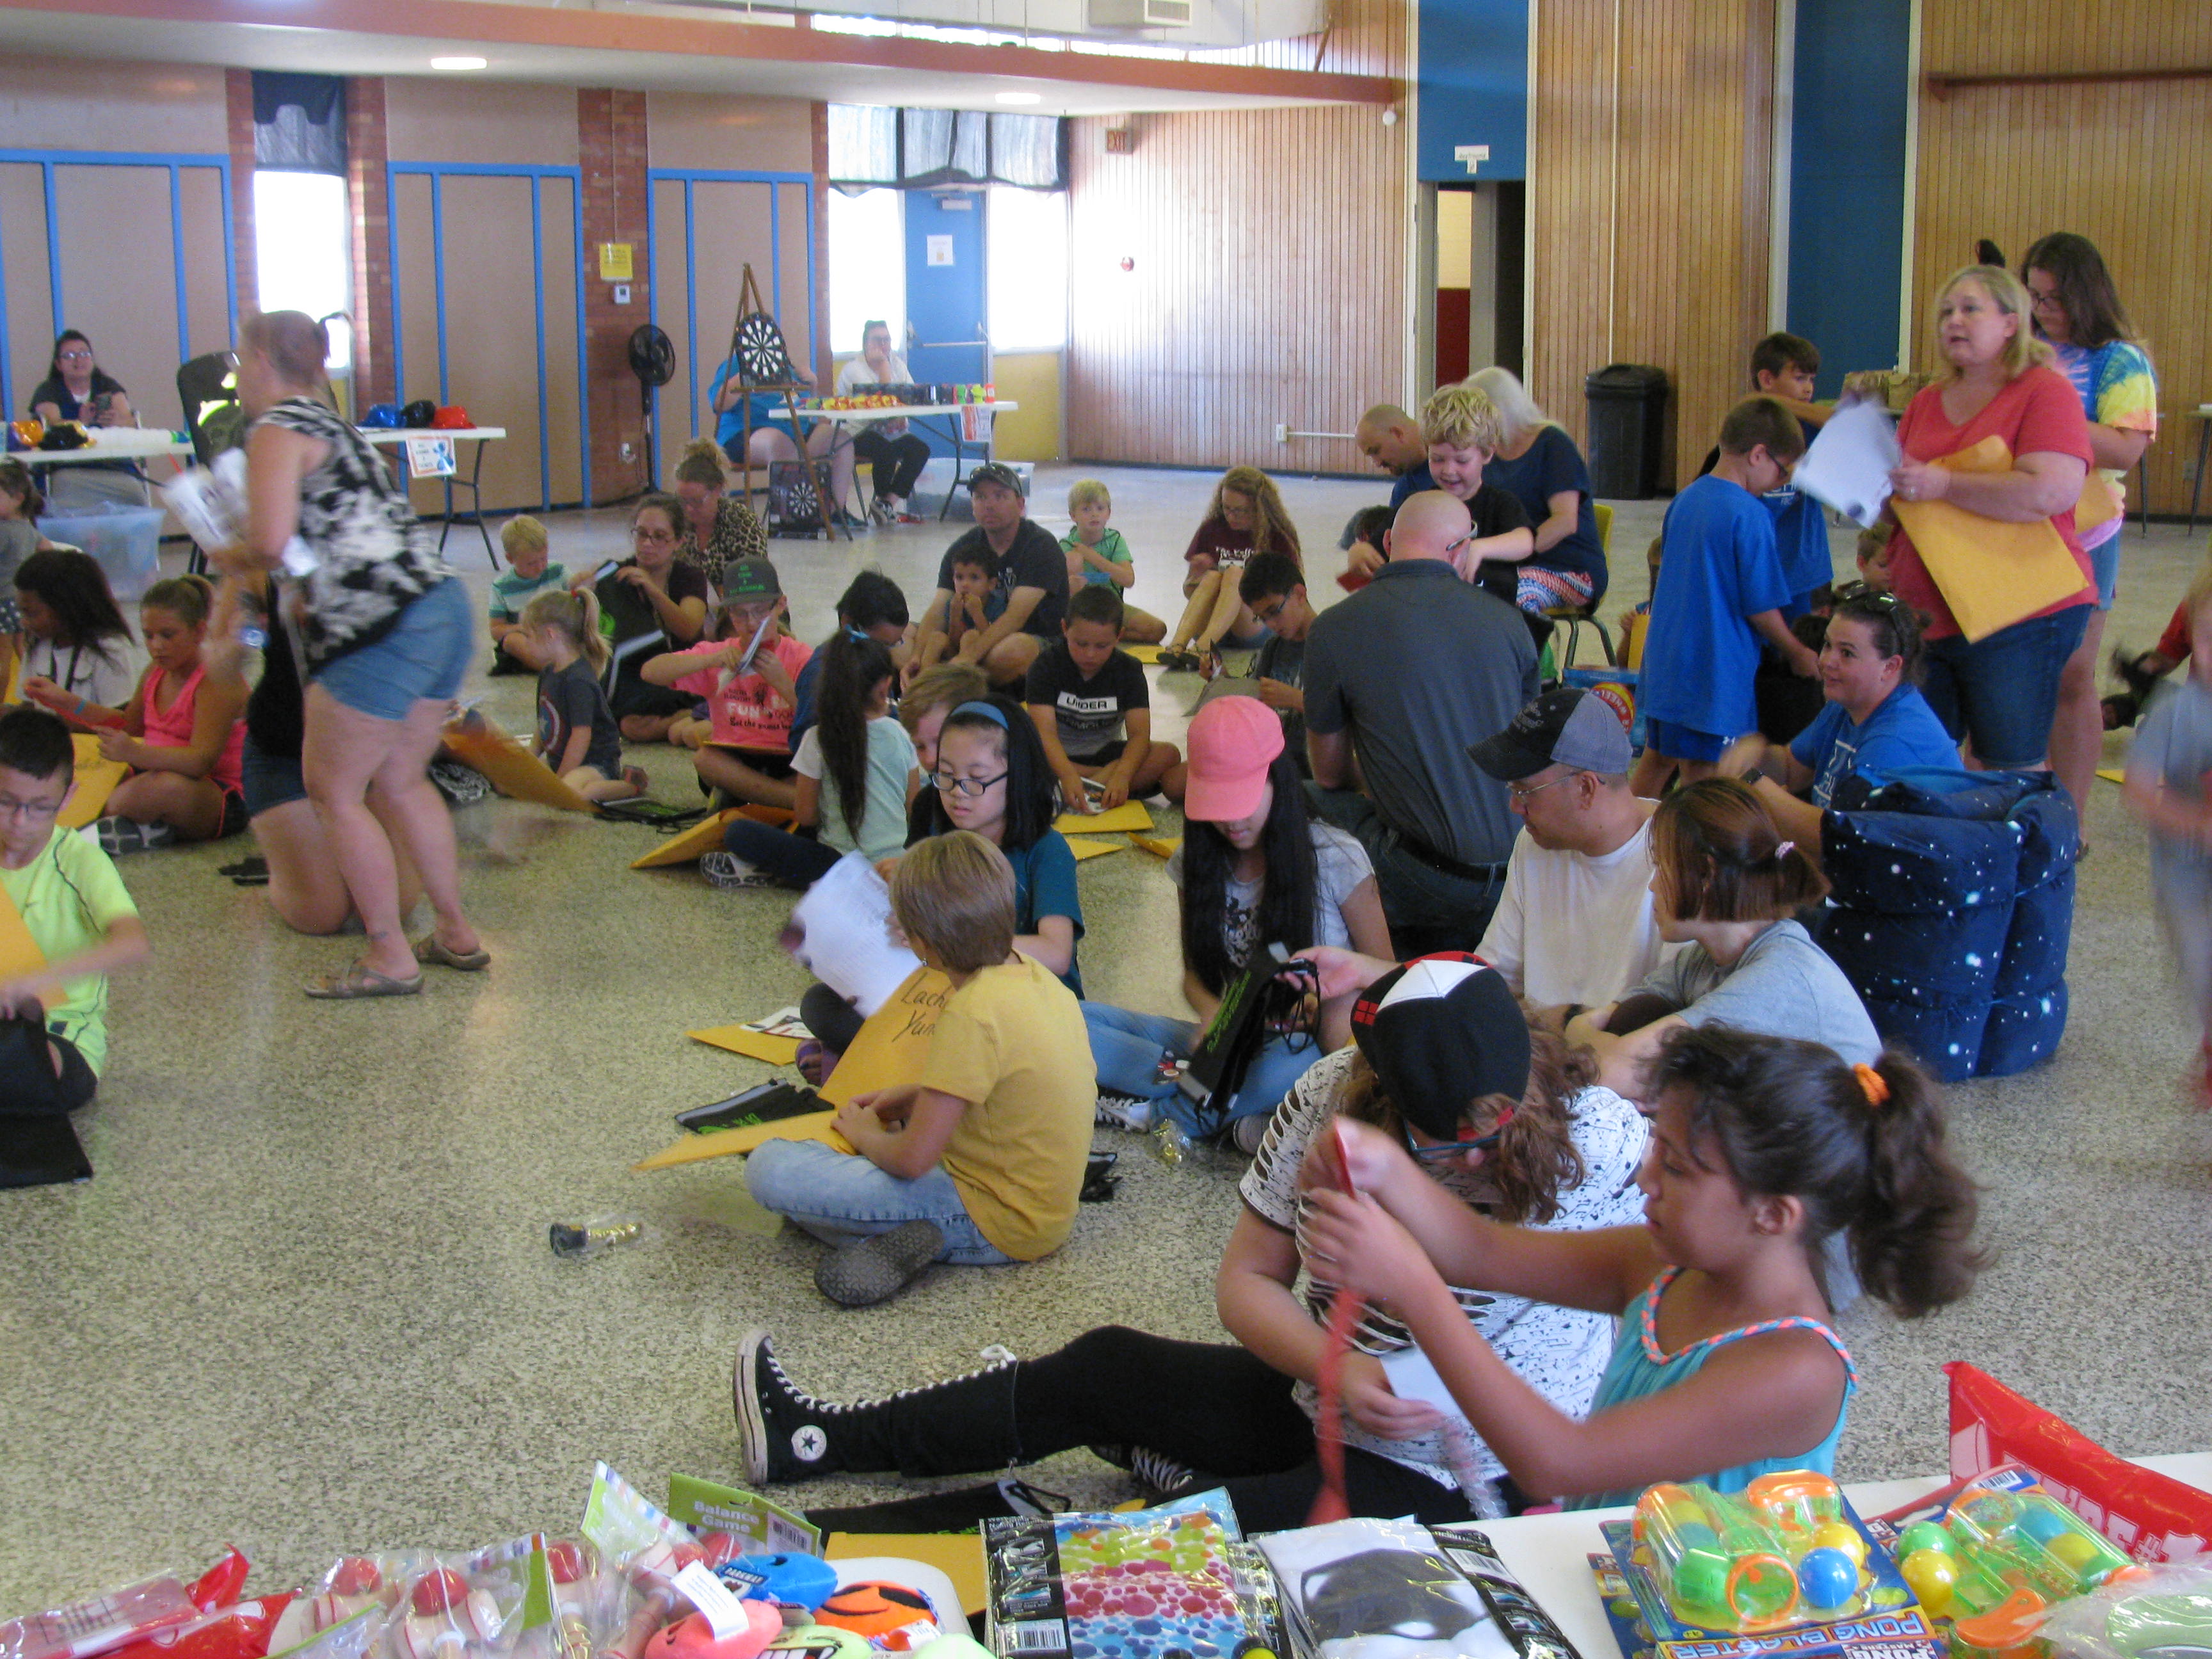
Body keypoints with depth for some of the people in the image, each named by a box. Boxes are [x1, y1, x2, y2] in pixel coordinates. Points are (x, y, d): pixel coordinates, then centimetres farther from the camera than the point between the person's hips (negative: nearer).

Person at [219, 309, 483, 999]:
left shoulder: (277, 430, -7)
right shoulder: (329, 423, 22)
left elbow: (272, 540, -20)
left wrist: (231, 559, -1)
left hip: (386, 630, -9)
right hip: (443, 606, 10)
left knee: (333, 790, 2)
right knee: (400, 780, 20)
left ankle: (390, 958, 6)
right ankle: (457, 934, 27)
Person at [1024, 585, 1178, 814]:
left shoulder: (1128, 670, -3)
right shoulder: (1046, 666, -10)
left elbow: (1139, 734, -15)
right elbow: (1045, 732, -23)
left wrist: (1122, 776, -37)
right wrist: (1068, 776, -43)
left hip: (1106, 754, 2)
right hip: (1059, 758, -2)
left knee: (1168, 754, -25)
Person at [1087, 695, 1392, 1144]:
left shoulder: (1337, 859, -9)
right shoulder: (1195, 863, 2)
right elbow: (1196, 973, 9)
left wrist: (1340, 1016, -22)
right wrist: (1212, 1012, -15)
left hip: (1308, 1047, -3)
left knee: (1285, 1070, -43)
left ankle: (1155, 1110, -15)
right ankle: (1238, 1118, -24)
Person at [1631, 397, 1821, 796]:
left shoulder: (1685, 499, 6)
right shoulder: (1750, 515, -17)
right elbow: (1760, 607, -15)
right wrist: (1798, 653, 2)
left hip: (1663, 657, 8)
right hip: (1716, 669, -8)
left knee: (1657, 756, 19)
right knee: (1702, 776, -1)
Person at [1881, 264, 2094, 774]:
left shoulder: (2046, 392, -6)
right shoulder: (1927, 403, 15)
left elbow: (2053, 492, -21)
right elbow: (1900, 492, 24)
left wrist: (1943, 484, -21)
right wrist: (1881, 485, 0)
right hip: (1926, 616, 7)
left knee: (2008, 772, 0)